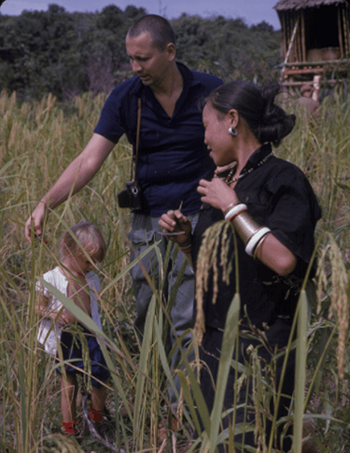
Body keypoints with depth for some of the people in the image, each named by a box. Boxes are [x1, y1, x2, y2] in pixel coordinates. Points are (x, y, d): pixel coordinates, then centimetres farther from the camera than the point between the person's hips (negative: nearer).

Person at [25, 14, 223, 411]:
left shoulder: (209, 91, -6)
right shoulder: (125, 98, -3)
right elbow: (89, 160, -8)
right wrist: (46, 204, -20)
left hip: (196, 218, -3)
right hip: (147, 221, 3)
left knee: (187, 322, -5)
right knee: (145, 318, 10)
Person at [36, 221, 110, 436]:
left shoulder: (92, 279, 3)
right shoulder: (51, 279, -13)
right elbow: (39, 307, -5)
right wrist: (53, 314, -26)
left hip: (89, 336, 4)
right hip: (65, 339, -4)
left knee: (100, 378, 6)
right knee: (69, 383, 8)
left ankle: (98, 418, 33)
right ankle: (69, 427, 25)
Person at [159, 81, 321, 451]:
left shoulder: (282, 180, -10)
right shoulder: (224, 182, 13)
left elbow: (283, 260, -26)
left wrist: (232, 206, -17)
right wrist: (184, 237, 1)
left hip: (260, 346, -8)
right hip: (215, 340, 8)